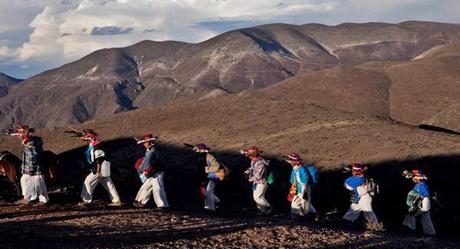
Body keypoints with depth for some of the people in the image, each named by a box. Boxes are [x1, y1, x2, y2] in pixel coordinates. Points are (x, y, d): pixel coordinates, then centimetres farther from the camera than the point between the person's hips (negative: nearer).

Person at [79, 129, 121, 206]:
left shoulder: (95, 148, -16)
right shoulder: (91, 147, 16)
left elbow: (99, 160, -21)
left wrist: (98, 171, -22)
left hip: (100, 170, -10)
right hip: (103, 171, 10)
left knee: (88, 182, -3)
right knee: (109, 185, 10)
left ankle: (86, 200, 2)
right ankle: (116, 200, 11)